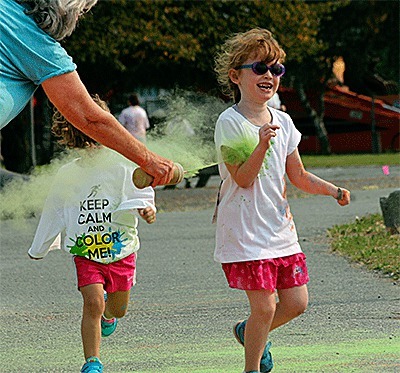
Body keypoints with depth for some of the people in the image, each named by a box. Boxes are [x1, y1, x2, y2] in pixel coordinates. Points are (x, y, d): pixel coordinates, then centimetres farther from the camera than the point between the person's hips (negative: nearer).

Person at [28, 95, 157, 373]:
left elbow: (142, 193, -8)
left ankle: (107, 314, 52)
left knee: (118, 309, 14)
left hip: (121, 248, 0)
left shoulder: (122, 166, -3)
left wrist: (147, 209, -33)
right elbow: (54, 213, 15)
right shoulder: (68, 175, 3)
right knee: (92, 303, -17)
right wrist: (39, 249, 24)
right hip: (86, 252, 0)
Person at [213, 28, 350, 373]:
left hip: (281, 228, 7)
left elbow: (298, 176, 14)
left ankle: (249, 332, 34)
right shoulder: (230, 122, -12)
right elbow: (243, 178, -18)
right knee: (265, 306, -8)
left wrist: (333, 190, -1)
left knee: (296, 302, 7)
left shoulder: (282, 122, 9)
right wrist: (262, 143, -31)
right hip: (245, 231, -7)